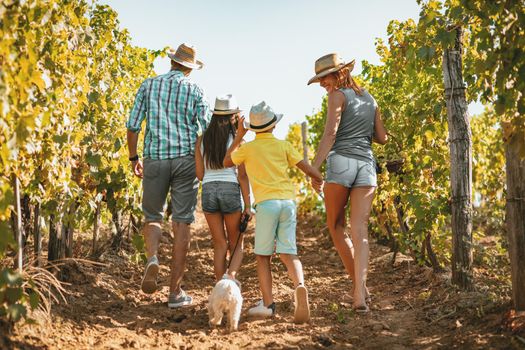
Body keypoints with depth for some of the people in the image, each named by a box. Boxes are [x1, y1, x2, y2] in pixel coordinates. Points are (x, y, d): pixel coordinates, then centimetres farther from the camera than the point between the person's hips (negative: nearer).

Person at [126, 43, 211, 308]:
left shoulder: (149, 85, 6)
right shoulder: (194, 90, 3)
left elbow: (133, 125, 2)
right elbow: (208, 129, -3)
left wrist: (133, 158, 14)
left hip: (155, 158, 1)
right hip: (186, 159, -1)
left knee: (152, 217, 16)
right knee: (182, 223, 2)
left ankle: (152, 258, -15)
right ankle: (175, 291, 3)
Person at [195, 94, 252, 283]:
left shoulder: (202, 139, 8)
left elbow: (199, 174, 9)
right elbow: (242, 176, -6)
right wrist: (248, 205, -4)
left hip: (208, 191, 3)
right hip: (231, 191, -3)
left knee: (220, 245, 13)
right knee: (236, 245, 11)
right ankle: (231, 276, -17)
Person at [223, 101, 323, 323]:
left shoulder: (247, 148, 7)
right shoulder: (283, 146, 11)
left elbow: (227, 162, 24)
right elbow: (307, 168, 7)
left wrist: (239, 136, 27)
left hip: (266, 203, -2)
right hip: (288, 201, 2)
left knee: (263, 255, 8)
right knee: (288, 253, 2)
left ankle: (267, 304, 0)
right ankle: (300, 285, -26)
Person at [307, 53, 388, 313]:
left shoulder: (338, 96, 0)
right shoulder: (370, 99, 19)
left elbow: (330, 133, -12)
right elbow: (382, 138, 20)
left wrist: (314, 168, -14)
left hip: (341, 162, -5)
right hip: (367, 165, 5)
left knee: (335, 226, 13)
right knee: (360, 231, -2)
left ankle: (358, 284, 12)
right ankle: (359, 296, -13)